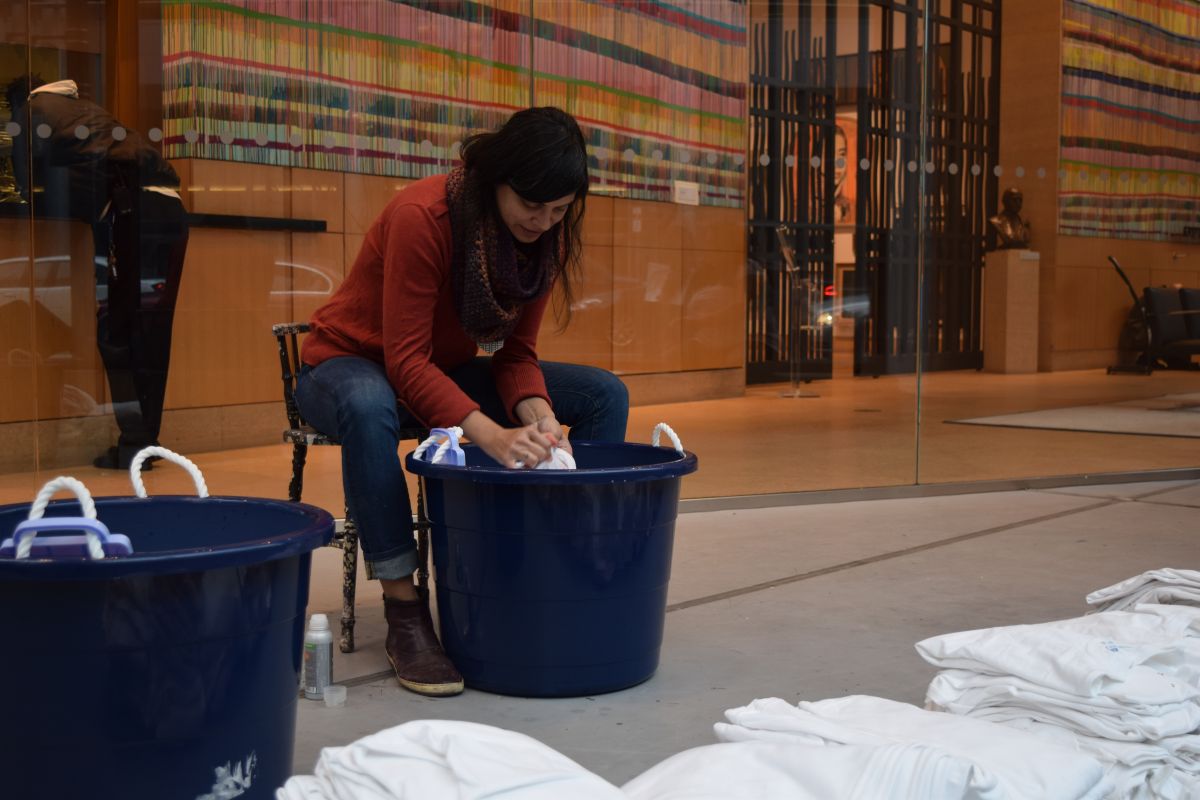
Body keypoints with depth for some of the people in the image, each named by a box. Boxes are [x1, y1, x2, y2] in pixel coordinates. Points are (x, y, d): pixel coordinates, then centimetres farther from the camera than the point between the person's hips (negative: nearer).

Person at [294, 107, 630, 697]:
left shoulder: (546, 234, -10)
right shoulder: (421, 216, -29)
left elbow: (515, 353, -6)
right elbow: (405, 360, -32)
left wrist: (537, 415, -28)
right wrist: (490, 435, -45)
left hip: (446, 372, 6)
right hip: (354, 364, -6)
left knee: (604, 395, -11)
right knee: (368, 407, -44)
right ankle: (403, 613, -34)